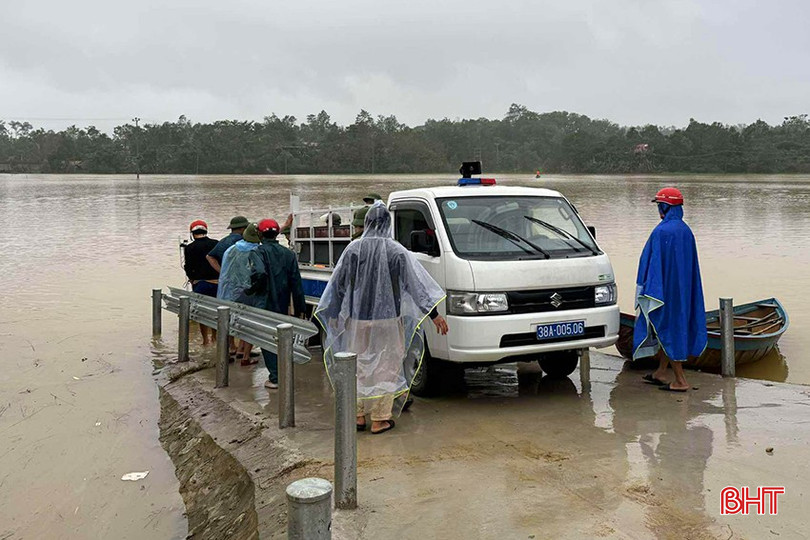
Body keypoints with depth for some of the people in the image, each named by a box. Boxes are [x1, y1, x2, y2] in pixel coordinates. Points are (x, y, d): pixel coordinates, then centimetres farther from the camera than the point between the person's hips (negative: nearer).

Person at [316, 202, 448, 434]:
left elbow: (337, 284, 4)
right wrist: (434, 313, -5)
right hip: (387, 319, -2)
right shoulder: (396, 251, -9)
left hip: (357, 319, 2)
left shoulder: (353, 249, -2)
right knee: (385, 367, 6)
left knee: (359, 367, 14)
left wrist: (333, 313, 16)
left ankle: (358, 415, 20)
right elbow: (416, 283, -8)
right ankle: (380, 419, 9)